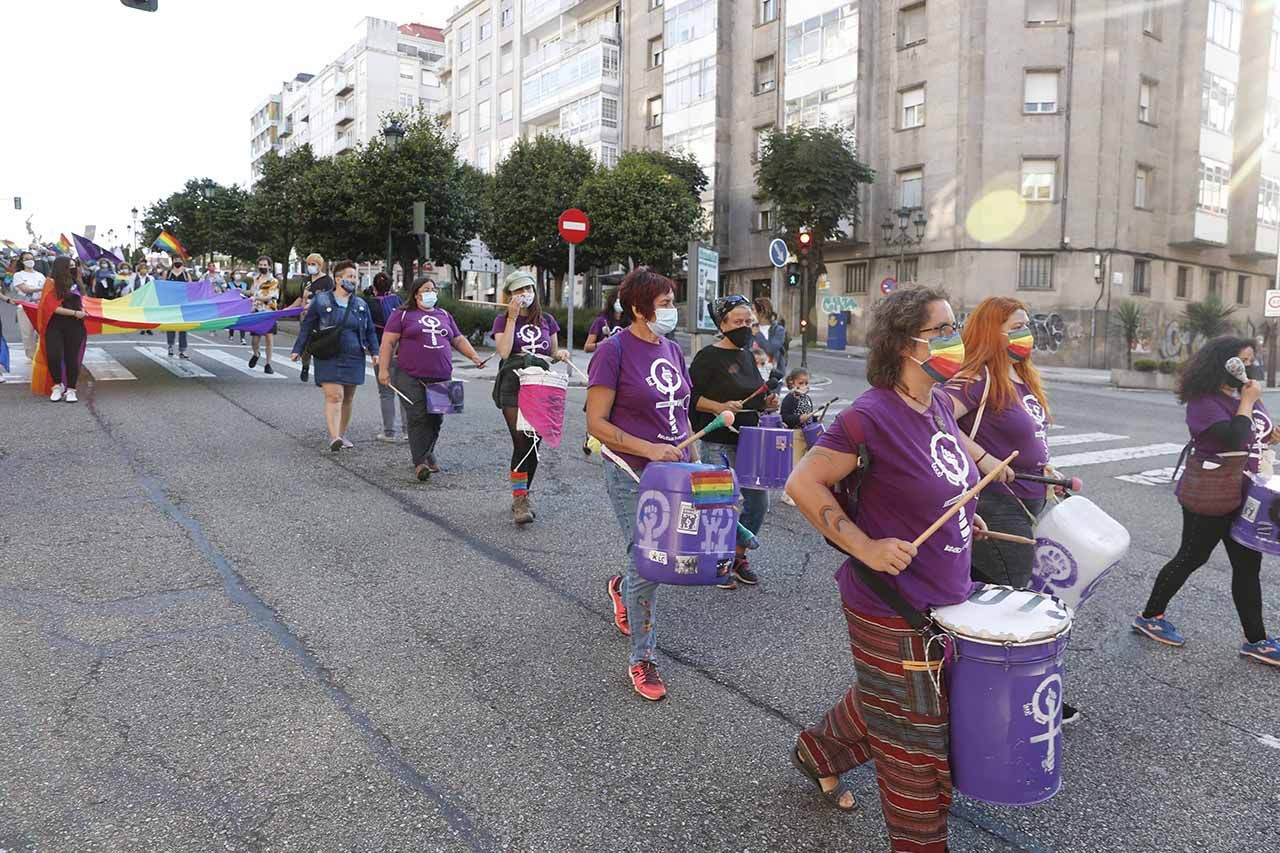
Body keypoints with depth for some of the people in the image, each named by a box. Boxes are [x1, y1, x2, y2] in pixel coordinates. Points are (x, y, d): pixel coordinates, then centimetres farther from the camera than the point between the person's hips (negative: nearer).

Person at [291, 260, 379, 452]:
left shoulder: (361, 305, 12)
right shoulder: (321, 300, 1)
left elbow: (369, 331, 16)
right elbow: (307, 327, 5)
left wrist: (374, 352, 4)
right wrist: (298, 350, 0)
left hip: (353, 358, 4)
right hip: (329, 358, -4)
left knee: (348, 398, 9)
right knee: (334, 396, -15)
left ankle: (342, 434, 21)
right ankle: (334, 438, -20)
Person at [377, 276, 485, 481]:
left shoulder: (444, 315, 21)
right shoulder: (402, 314, 6)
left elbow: (459, 340, 26)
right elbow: (387, 342, 1)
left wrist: (474, 356, 12)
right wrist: (383, 369, -7)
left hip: (441, 378, 4)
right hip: (412, 378, -4)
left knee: (435, 419, 4)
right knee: (418, 418, -11)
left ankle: (427, 455, 19)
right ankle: (420, 462, -11)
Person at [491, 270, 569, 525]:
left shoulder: (547, 320, 15)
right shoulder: (502, 320, 6)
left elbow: (552, 352, 24)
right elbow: (504, 352, -9)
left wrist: (560, 353, 0)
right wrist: (513, 317, -9)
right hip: (513, 383, -3)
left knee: (533, 444, 5)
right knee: (522, 442, -13)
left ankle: (522, 496, 18)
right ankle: (519, 499, -6)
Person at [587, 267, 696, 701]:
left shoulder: (672, 349, 9)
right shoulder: (614, 350, -12)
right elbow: (596, 422, -14)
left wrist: (695, 462, 12)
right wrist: (650, 449, -21)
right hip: (632, 475, -6)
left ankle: (622, 586, 45)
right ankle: (641, 660, 17)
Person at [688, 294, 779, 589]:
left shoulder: (747, 355, 14)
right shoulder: (708, 356, -9)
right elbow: (691, 396, -13)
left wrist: (766, 403, 4)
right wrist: (719, 407, -25)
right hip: (718, 442, -7)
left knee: (758, 501, 9)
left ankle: (739, 556, 28)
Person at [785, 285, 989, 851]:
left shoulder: (940, 405, 4)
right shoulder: (871, 415, -23)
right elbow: (803, 483, -20)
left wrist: (959, 515, 9)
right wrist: (866, 547, -24)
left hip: (944, 600, 9)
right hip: (895, 612, -9)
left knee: (883, 702, 27)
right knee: (919, 740, 9)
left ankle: (818, 753, 52)